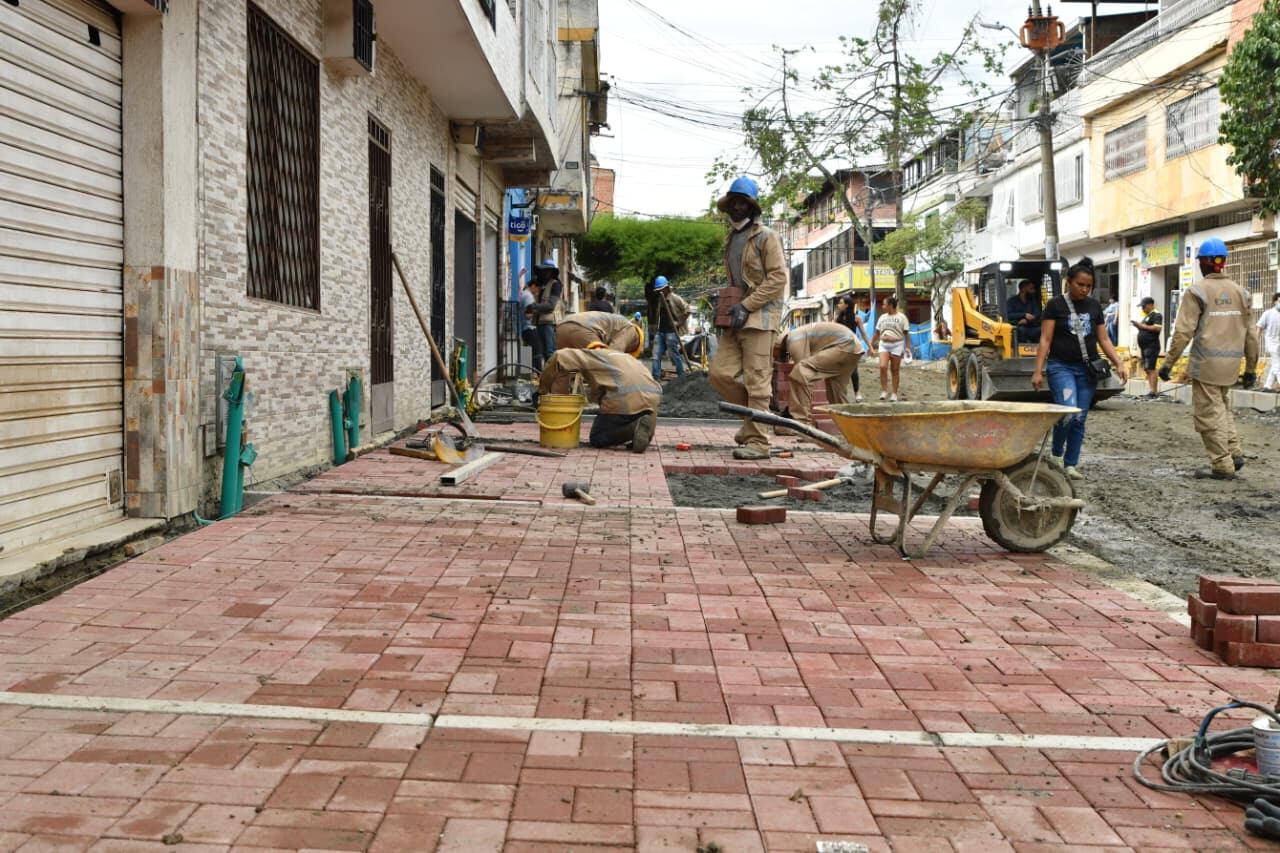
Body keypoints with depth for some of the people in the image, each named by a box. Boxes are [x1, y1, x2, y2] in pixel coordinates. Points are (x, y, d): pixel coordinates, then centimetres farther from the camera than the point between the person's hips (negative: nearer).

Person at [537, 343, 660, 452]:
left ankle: (634, 428, -11)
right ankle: (645, 426, -2)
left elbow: (560, 357, 11)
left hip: (624, 402, -6)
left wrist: (543, 388, 20)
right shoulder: (625, 356, 38)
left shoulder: (594, 355, 20)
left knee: (597, 439, 11)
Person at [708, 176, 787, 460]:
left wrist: (747, 305, -15)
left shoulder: (765, 237, -4)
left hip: (759, 316, -8)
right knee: (719, 373, 0)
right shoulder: (731, 239, 20)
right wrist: (727, 305, 15)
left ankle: (758, 442, -2)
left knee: (756, 381, -7)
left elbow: (778, 277, -11)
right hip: (736, 317, 8)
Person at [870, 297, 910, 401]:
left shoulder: (901, 317, 1)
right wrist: (871, 344, 15)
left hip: (897, 345, -3)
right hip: (884, 345, 3)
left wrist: (907, 347, -9)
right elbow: (877, 333, 17)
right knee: (883, 367, -16)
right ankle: (884, 391, -6)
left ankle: (894, 394, 9)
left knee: (895, 370, 2)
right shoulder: (882, 317, 13)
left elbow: (906, 334, -2)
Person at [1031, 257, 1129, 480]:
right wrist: (1038, 371, -9)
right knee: (1068, 411, -20)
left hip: (1087, 369, 4)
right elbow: (1045, 340, -4)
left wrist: (1119, 364, 2)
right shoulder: (1056, 304, -2)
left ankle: (1071, 464, 13)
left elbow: (1104, 339, 13)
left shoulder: (1094, 306, 11)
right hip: (1061, 366, -4)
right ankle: (1057, 453, 4)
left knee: (1080, 418, 4)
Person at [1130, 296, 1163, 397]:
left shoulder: (1156, 315, -8)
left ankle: (1153, 392, -18)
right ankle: (1155, 392, 12)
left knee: (1150, 369, -15)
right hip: (1145, 347, 10)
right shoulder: (1147, 316, 22)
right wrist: (1138, 325, 11)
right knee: (1147, 369, 9)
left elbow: (1157, 328, -21)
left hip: (1152, 346, -10)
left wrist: (1143, 326, -17)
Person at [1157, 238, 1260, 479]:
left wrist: (1168, 364, -7)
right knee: (1222, 408, 23)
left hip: (1206, 363, -6)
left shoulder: (1197, 291, -7)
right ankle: (1234, 453, 14)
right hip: (1230, 364, 6)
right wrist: (1251, 368, 20)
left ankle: (1223, 466, 2)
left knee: (1209, 413, 1)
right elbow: (1251, 334, 12)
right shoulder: (1240, 292, 10)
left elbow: (1183, 332, -12)